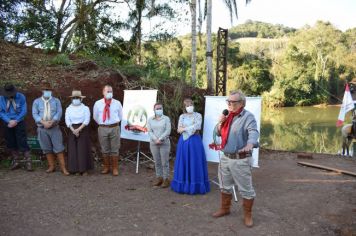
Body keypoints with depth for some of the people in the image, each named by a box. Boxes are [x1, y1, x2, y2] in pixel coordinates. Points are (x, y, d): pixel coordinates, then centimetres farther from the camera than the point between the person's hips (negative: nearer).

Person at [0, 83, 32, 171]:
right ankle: (15, 161, 23)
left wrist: (16, 121, -14)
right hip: (8, 124, 3)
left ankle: (28, 162, -3)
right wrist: (9, 121, -14)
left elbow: (24, 111, -7)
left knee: (22, 143, -7)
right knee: (11, 143, 10)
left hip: (19, 123, -3)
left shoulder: (21, 97, -7)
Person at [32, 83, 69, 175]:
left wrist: (51, 122, -17)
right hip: (42, 128, 2)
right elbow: (35, 114, 0)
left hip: (54, 127, -2)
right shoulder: (36, 101, 8)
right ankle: (52, 166, 18)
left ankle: (63, 168, -4)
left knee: (59, 147, -6)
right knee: (47, 149, 7)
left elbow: (59, 113, -3)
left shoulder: (56, 101, 7)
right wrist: (43, 122, -15)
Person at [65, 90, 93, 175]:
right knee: (73, 150, 2)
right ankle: (76, 169, 11)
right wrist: (73, 130, -14)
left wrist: (79, 129, -17)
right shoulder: (68, 109, 7)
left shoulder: (85, 108, 0)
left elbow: (86, 120, -8)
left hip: (83, 129, -2)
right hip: (72, 130, 3)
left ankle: (84, 169, 7)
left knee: (83, 149, -2)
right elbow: (67, 121, 0)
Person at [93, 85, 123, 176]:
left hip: (114, 128, 0)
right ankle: (106, 167, 24)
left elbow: (120, 116, 13)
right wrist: (102, 124, 13)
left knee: (115, 149, 5)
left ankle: (115, 168, 15)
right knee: (105, 149, 10)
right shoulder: (98, 103, 2)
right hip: (102, 128, 1)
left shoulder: (117, 103, 1)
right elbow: (95, 117, 13)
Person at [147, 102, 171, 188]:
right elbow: (149, 131, 1)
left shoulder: (166, 119, 0)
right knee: (157, 162, 9)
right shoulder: (150, 120, 8)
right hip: (153, 143, 3)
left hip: (164, 143, -3)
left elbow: (168, 131, -8)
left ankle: (166, 179, 7)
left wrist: (160, 139, -16)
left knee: (165, 162, 0)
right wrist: (155, 139, -15)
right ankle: (159, 178, 18)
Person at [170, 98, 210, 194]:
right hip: (184, 141, 3)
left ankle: (195, 185, 5)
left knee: (195, 162, -1)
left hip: (195, 141, -3)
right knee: (184, 162, 5)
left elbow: (197, 127, -13)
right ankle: (183, 185, 14)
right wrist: (192, 128, -10)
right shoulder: (182, 116, 10)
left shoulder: (198, 115, 3)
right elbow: (179, 129, 1)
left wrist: (185, 129, -9)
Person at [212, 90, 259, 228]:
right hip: (225, 157, 7)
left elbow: (253, 132, -31)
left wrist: (250, 144, -52)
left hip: (240, 159, -7)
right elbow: (219, 133, 15)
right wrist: (220, 123, -5)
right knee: (225, 186, 20)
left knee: (246, 189, 4)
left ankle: (248, 215, 21)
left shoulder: (248, 117, -14)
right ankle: (225, 209, 38)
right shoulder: (227, 116, 10)